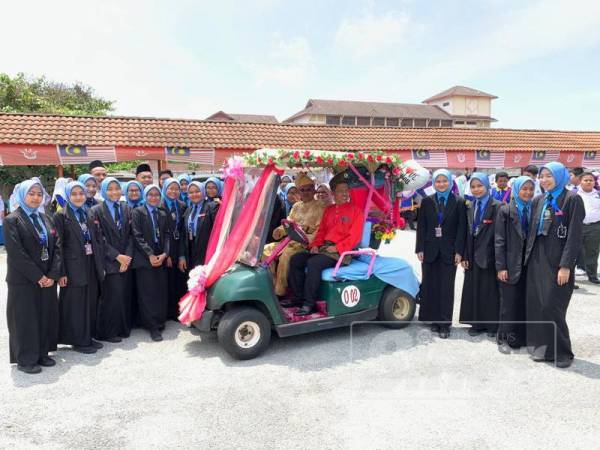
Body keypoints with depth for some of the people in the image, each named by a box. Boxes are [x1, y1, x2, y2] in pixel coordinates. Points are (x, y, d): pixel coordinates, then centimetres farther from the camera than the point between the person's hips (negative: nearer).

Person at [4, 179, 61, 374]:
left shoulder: (45, 218, 11)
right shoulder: (12, 220, -6)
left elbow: (56, 247, 6)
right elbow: (16, 253, -14)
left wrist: (52, 275, -6)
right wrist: (38, 277, -16)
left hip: (47, 279, 5)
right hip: (23, 281, -5)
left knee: (46, 316, 9)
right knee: (25, 319, 3)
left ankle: (42, 353, 22)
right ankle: (25, 359, 15)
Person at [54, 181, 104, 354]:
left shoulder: (89, 215, 11)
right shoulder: (61, 216, -6)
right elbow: (58, 246, -10)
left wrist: (100, 265, 7)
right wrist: (62, 273, -14)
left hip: (91, 266, 6)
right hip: (73, 268, -6)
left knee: (91, 302, 11)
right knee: (75, 304, 2)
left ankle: (88, 337, 24)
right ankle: (78, 341, 14)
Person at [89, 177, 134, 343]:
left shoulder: (126, 209, 11)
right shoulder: (97, 211, -3)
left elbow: (130, 235, 8)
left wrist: (128, 256, -5)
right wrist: (117, 256, -12)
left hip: (126, 260, 4)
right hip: (109, 262, -4)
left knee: (125, 295, 5)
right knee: (111, 296, -6)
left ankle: (123, 328, 19)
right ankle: (108, 332, 8)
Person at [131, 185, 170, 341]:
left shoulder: (163, 214, 15)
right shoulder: (138, 212, 1)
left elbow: (167, 235, 9)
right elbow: (137, 236, -7)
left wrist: (164, 254, -6)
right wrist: (150, 255, -13)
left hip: (161, 258, 4)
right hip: (145, 258, -4)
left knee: (162, 292, 2)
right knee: (148, 293, -4)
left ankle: (160, 321, 13)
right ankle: (153, 327, 0)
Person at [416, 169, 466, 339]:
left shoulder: (458, 202, 0)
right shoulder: (426, 201, 5)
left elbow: (461, 228, -2)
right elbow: (421, 226, 3)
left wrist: (459, 251, -8)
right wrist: (420, 249, -3)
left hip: (449, 251, -2)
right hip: (430, 250, 2)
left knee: (447, 288, 2)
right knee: (430, 286, 6)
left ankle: (445, 323, 9)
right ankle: (434, 319, 18)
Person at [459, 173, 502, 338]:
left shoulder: (497, 206, -8)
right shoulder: (470, 207, 10)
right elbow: (467, 233, 9)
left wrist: (497, 258, -16)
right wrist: (465, 256, 4)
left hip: (489, 254, -5)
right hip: (473, 254, 5)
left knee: (490, 290, 5)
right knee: (474, 289, 10)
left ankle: (492, 324, 18)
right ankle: (477, 323, 21)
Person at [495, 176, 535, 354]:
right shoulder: (505, 210, -2)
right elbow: (499, 241, -5)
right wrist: (501, 266, -10)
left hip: (528, 264, 3)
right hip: (511, 264, -3)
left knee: (526, 301, 7)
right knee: (509, 303, 3)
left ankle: (522, 337, 20)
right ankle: (504, 338, 14)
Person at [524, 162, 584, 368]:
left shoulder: (572, 199, -6)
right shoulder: (538, 201, 12)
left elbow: (575, 235, -11)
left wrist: (566, 266, -16)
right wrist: (528, 256, 9)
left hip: (557, 260, -6)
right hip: (537, 259, 6)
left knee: (552, 306, -5)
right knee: (536, 304, 6)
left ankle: (561, 351, 11)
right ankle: (542, 346, 19)